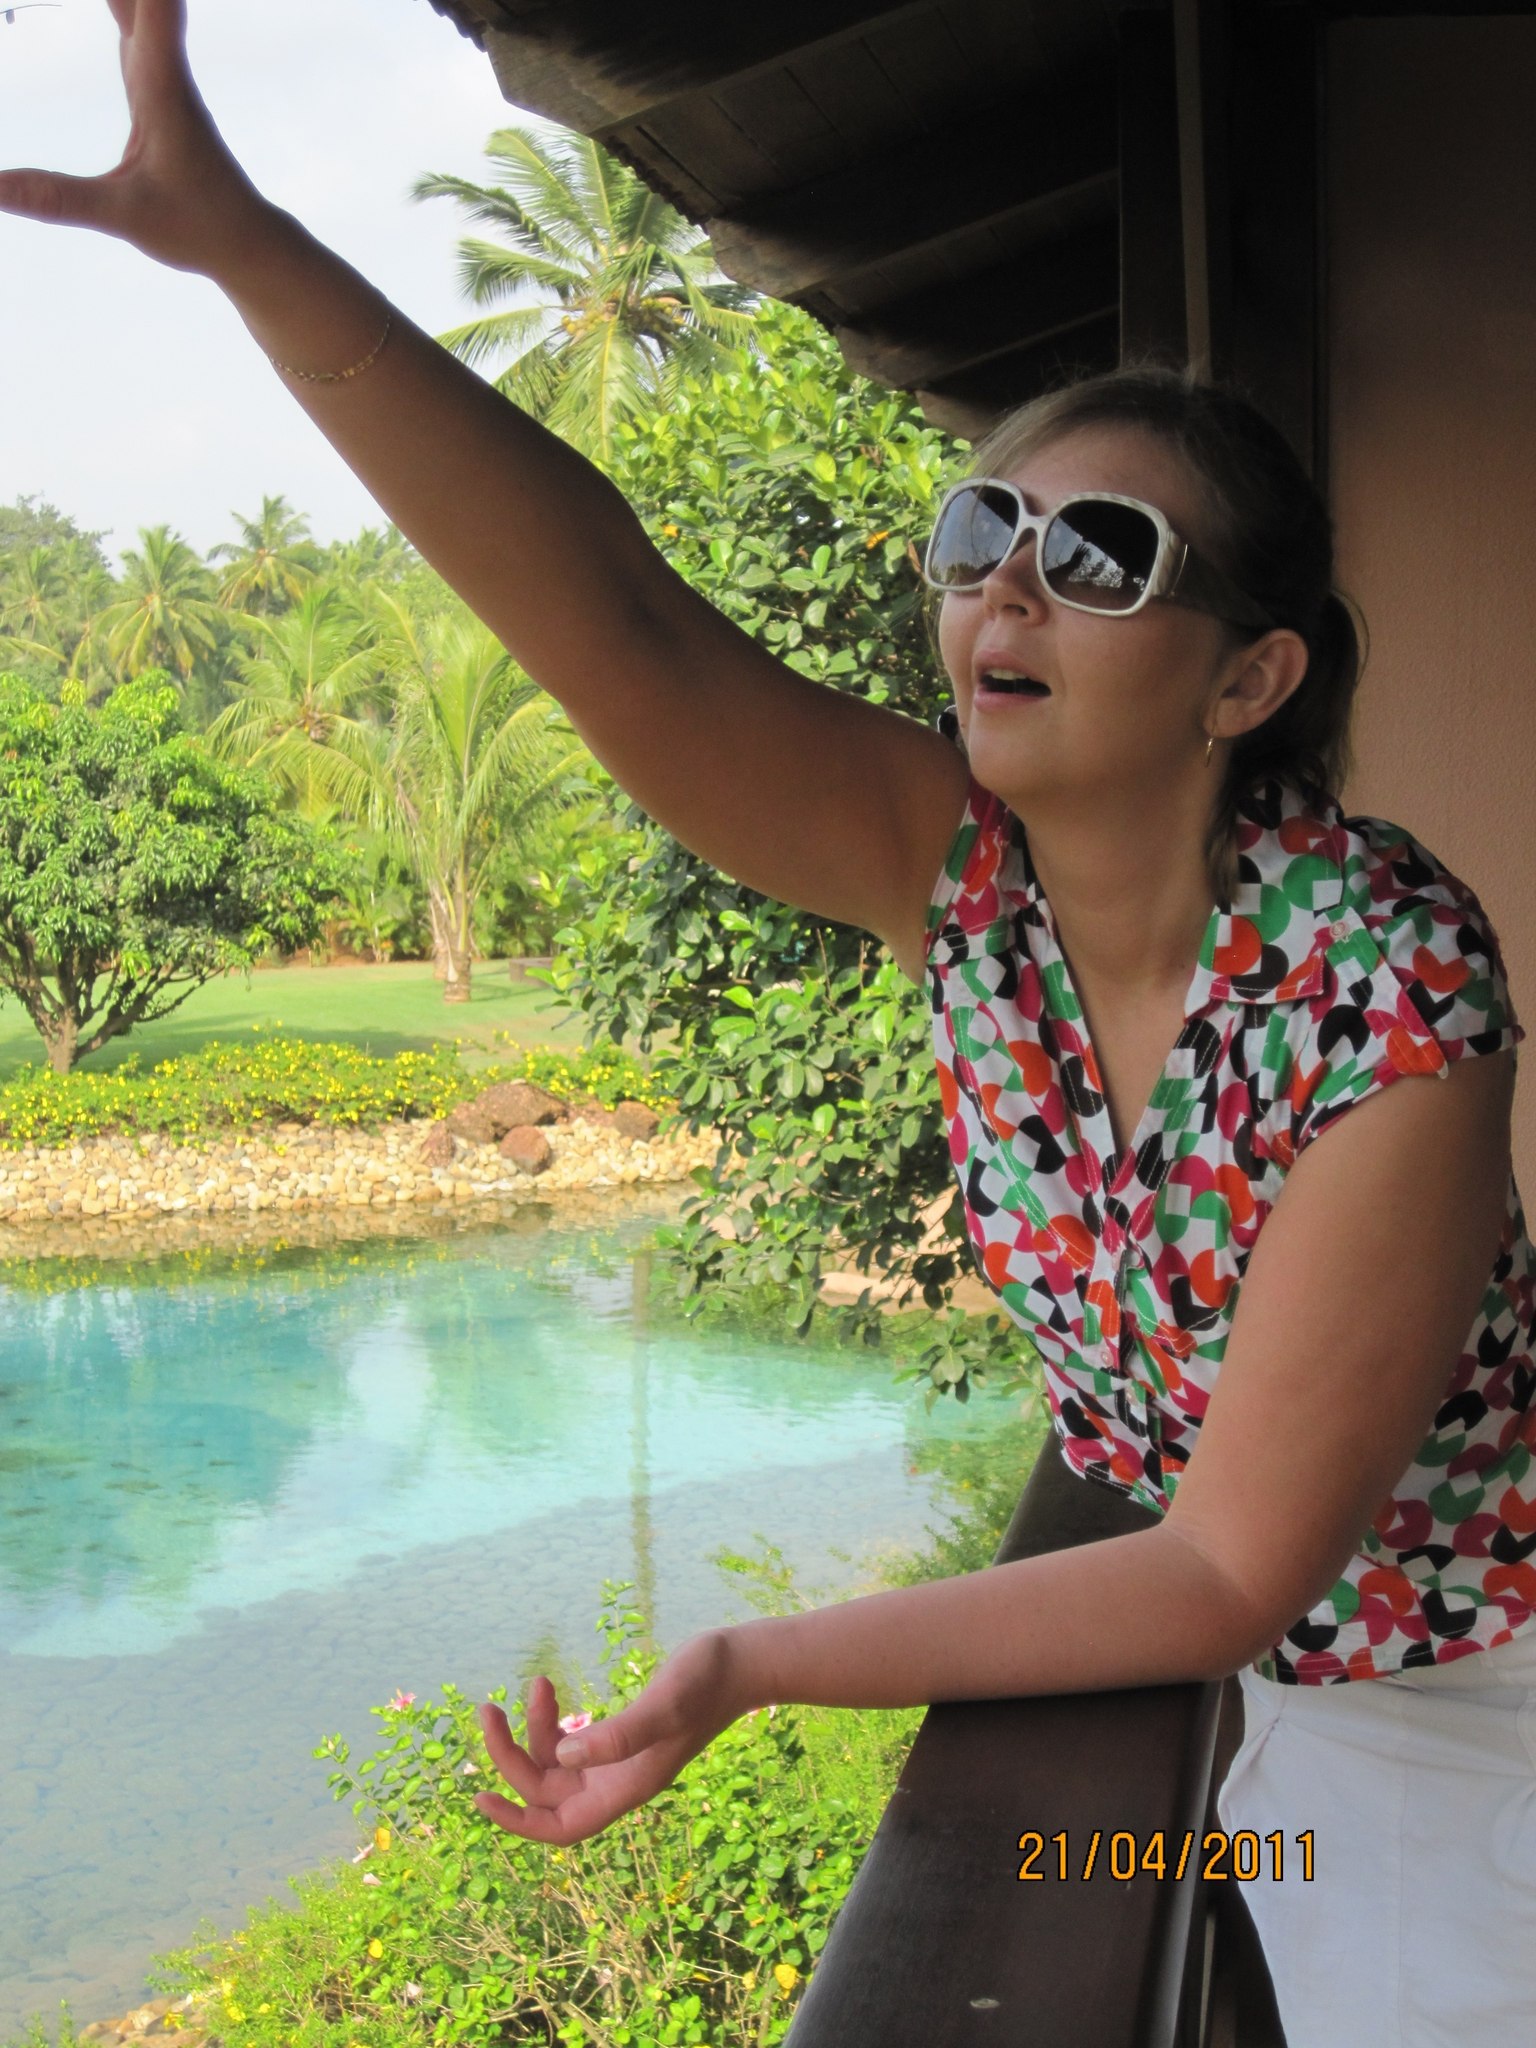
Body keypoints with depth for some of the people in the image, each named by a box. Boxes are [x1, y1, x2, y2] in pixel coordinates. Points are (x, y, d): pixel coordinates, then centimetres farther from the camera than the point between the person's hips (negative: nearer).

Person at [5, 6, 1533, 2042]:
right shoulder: (959, 874, -16)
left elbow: (1233, 1572, -26)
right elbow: (622, 627, -29)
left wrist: (753, 1665, -27)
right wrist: (242, 243, -38)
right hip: (1287, 1696, 5)